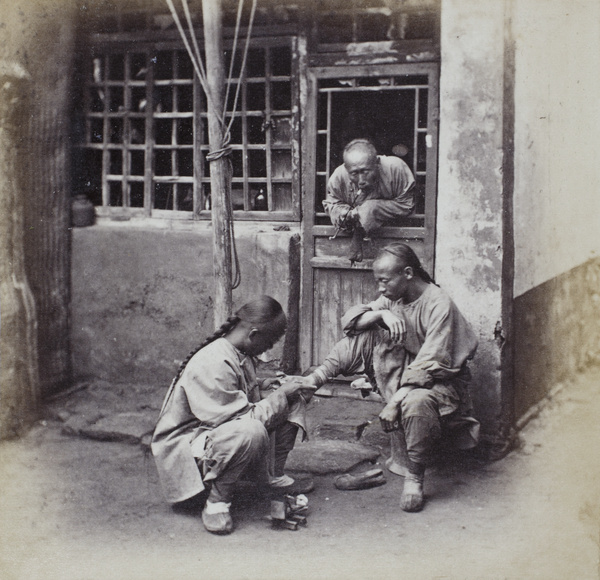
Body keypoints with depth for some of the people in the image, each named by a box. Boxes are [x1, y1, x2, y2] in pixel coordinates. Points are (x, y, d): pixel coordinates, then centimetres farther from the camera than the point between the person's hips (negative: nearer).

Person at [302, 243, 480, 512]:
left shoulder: (439, 304, -22)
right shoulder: (394, 298, 1)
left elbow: (430, 364, -28)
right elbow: (350, 320, -2)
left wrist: (395, 401, -33)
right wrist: (381, 314, -22)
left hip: (440, 379, -6)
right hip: (404, 373, 7)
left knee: (415, 401, -40)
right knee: (368, 334, -13)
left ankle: (414, 477, -23)